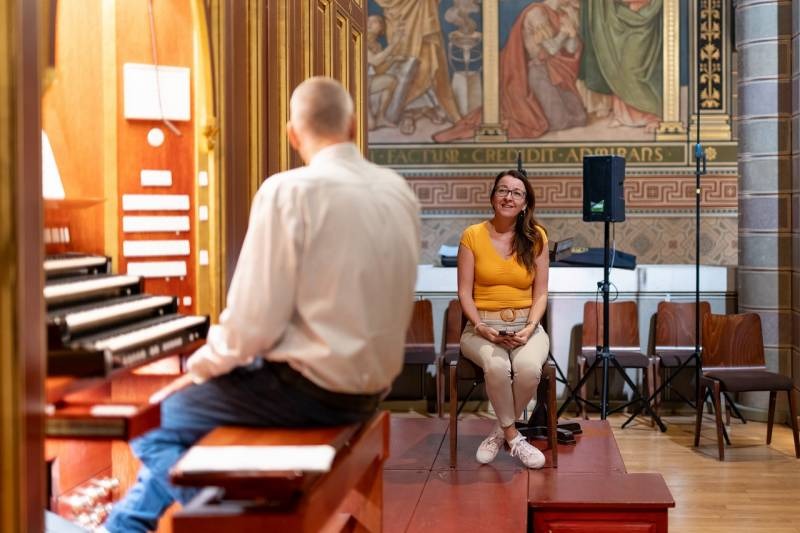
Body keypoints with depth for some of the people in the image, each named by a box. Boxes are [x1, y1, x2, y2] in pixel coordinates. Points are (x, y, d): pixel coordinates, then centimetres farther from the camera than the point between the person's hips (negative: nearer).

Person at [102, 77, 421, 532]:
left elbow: (255, 323, -18)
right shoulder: (400, 192, 5)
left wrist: (200, 366, 1)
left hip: (310, 386, -8)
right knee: (186, 405, 26)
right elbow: (395, 311, 11)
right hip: (369, 388, 8)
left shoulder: (290, 191, -16)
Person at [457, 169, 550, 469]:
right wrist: (483, 329, -15)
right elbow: (465, 292, -1)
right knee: (496, 366, -34)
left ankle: (501, 431, -5)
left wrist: (529, 328, -13)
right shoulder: (472, 235, 0)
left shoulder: (536, 237, 4)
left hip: (525, 325, 1)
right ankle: (513, 437, -10)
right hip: (482, 326, -1)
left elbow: (540, 294, 4)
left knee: (529, 368, -32)